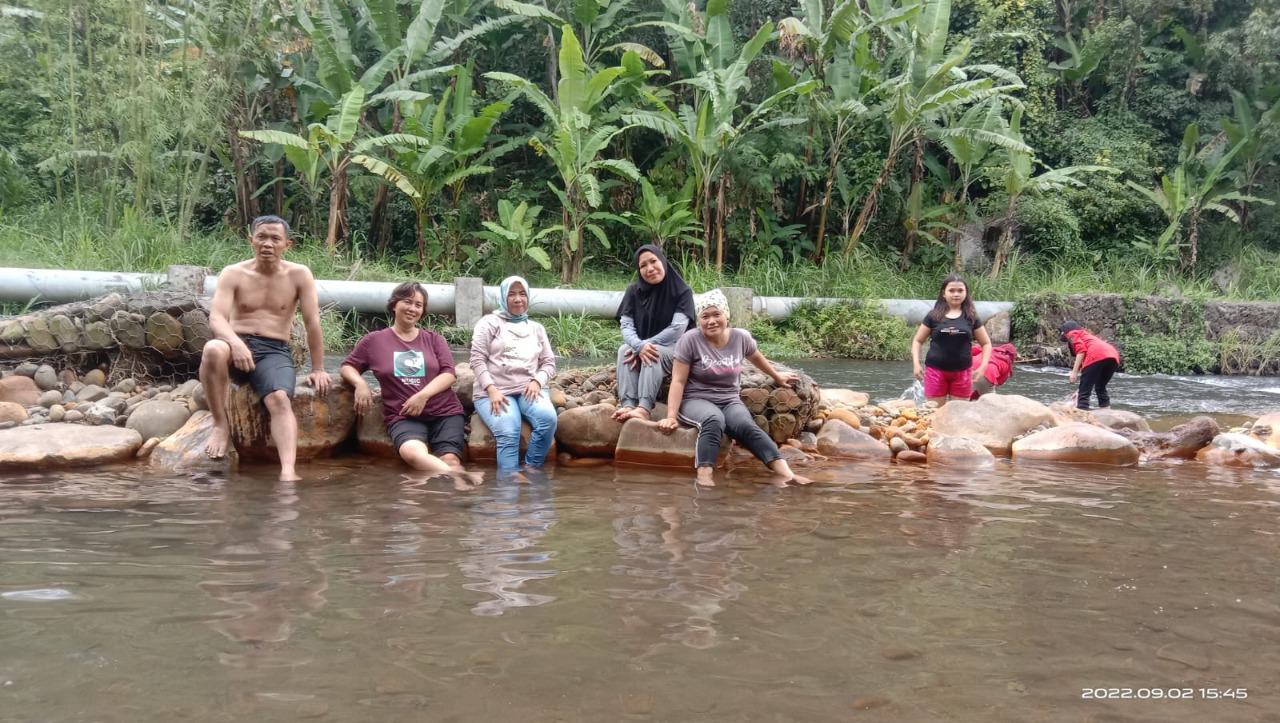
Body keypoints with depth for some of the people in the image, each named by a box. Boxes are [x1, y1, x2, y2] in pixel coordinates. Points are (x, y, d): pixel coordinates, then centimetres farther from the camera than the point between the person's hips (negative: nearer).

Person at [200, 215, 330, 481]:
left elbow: (313, 323, 2)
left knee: (280, 399, -31)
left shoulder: (299, 275, 3)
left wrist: (318, 369, -1)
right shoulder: (233, 274, 2)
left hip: (274, 351, 0)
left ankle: (288, 472, -46)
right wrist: (236, 343, -33)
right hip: (237, 345, 0)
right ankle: (221, 425, -19)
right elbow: (216, 318, -11)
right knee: (213, 348, -36)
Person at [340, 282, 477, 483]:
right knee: (412, 452, -36)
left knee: (450, 461, -25)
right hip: (403, 416, -3)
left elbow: (449, 374, 5)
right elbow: (347, 366, 19)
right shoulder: (375, 340, 13)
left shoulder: (434, 339, 16)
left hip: (444, 412, 3)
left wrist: (423, 394, -12)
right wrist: (360, 383, -5)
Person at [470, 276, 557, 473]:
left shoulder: (536, 328, 23)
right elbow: (477, 360, 0)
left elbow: (549, 363, 17)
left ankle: (531, 470, -21)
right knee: (508, 432, -33)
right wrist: (492, 390, -15)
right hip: (495, 391, -3)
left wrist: (537, 382, -6)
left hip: (529, 389, 3)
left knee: (548, 418, -31)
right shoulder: (489, 323, 10)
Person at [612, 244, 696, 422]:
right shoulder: (634, 291, 2)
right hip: (640, 347, 4)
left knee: (654, 354, -35)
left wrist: (648, 345, -23)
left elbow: (677, 329, -18)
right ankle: (628, 405, -42)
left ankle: (644, 408, -50)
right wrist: (639, 346, -28)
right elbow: (626, 325, -8)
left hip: (674, 350, -4)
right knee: (625, 350, -28)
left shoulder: (681, 291, -10)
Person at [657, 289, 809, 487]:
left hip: (730, 401, 3)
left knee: (745, 425, -31)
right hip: (696, 400, -3)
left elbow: (756, 358, 25)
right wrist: (671, 416, -18)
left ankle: (786, 474, -43)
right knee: (714, 420, -39)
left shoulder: (741, 337, 2)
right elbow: (678, 381, -10)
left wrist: (776, 376, 39)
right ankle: (704, 476, -49)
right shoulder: (690, 339, -10)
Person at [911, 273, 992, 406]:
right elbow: (917, 341, 8)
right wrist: (916, 363, -5)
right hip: (936, 370, -1)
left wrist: (983, 366, -2)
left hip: (962, 372, 1)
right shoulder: (934, 316, 1)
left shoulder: (971, 317, 4)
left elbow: (986, 343, 11)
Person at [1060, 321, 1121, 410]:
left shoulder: (1072, 334, 20)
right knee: (1100, 388, 26)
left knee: (1083, 393, -5)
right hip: (1113, 356, 8)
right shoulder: (1087, 335, 41)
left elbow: (1081, 350, -2)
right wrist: (1081, 389, 46)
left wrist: (1074, 372, -5)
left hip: (1096, 356, -8)